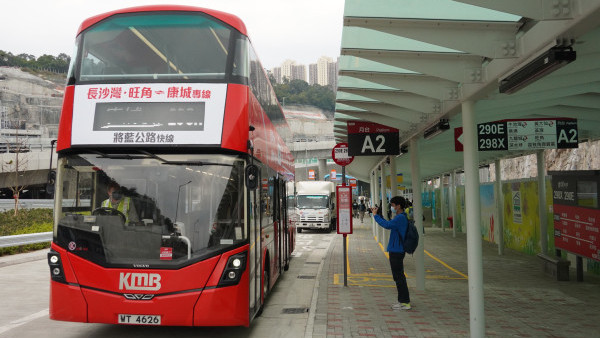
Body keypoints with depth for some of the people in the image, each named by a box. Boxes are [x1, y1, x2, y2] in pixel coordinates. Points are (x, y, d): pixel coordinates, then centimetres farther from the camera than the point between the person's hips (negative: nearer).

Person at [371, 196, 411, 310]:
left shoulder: (401, 218, -18)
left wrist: (375, 215, -19)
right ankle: (404, 299, 24)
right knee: (399, 276, 17)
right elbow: (389, 225, 22)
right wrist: (378, 215, 13)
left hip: (397, 251, -10)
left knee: (399, 276, -5)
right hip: (396, 250, 11)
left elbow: (387, 225, -28)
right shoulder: (400, 218, 15)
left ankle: (405, 302, 1)